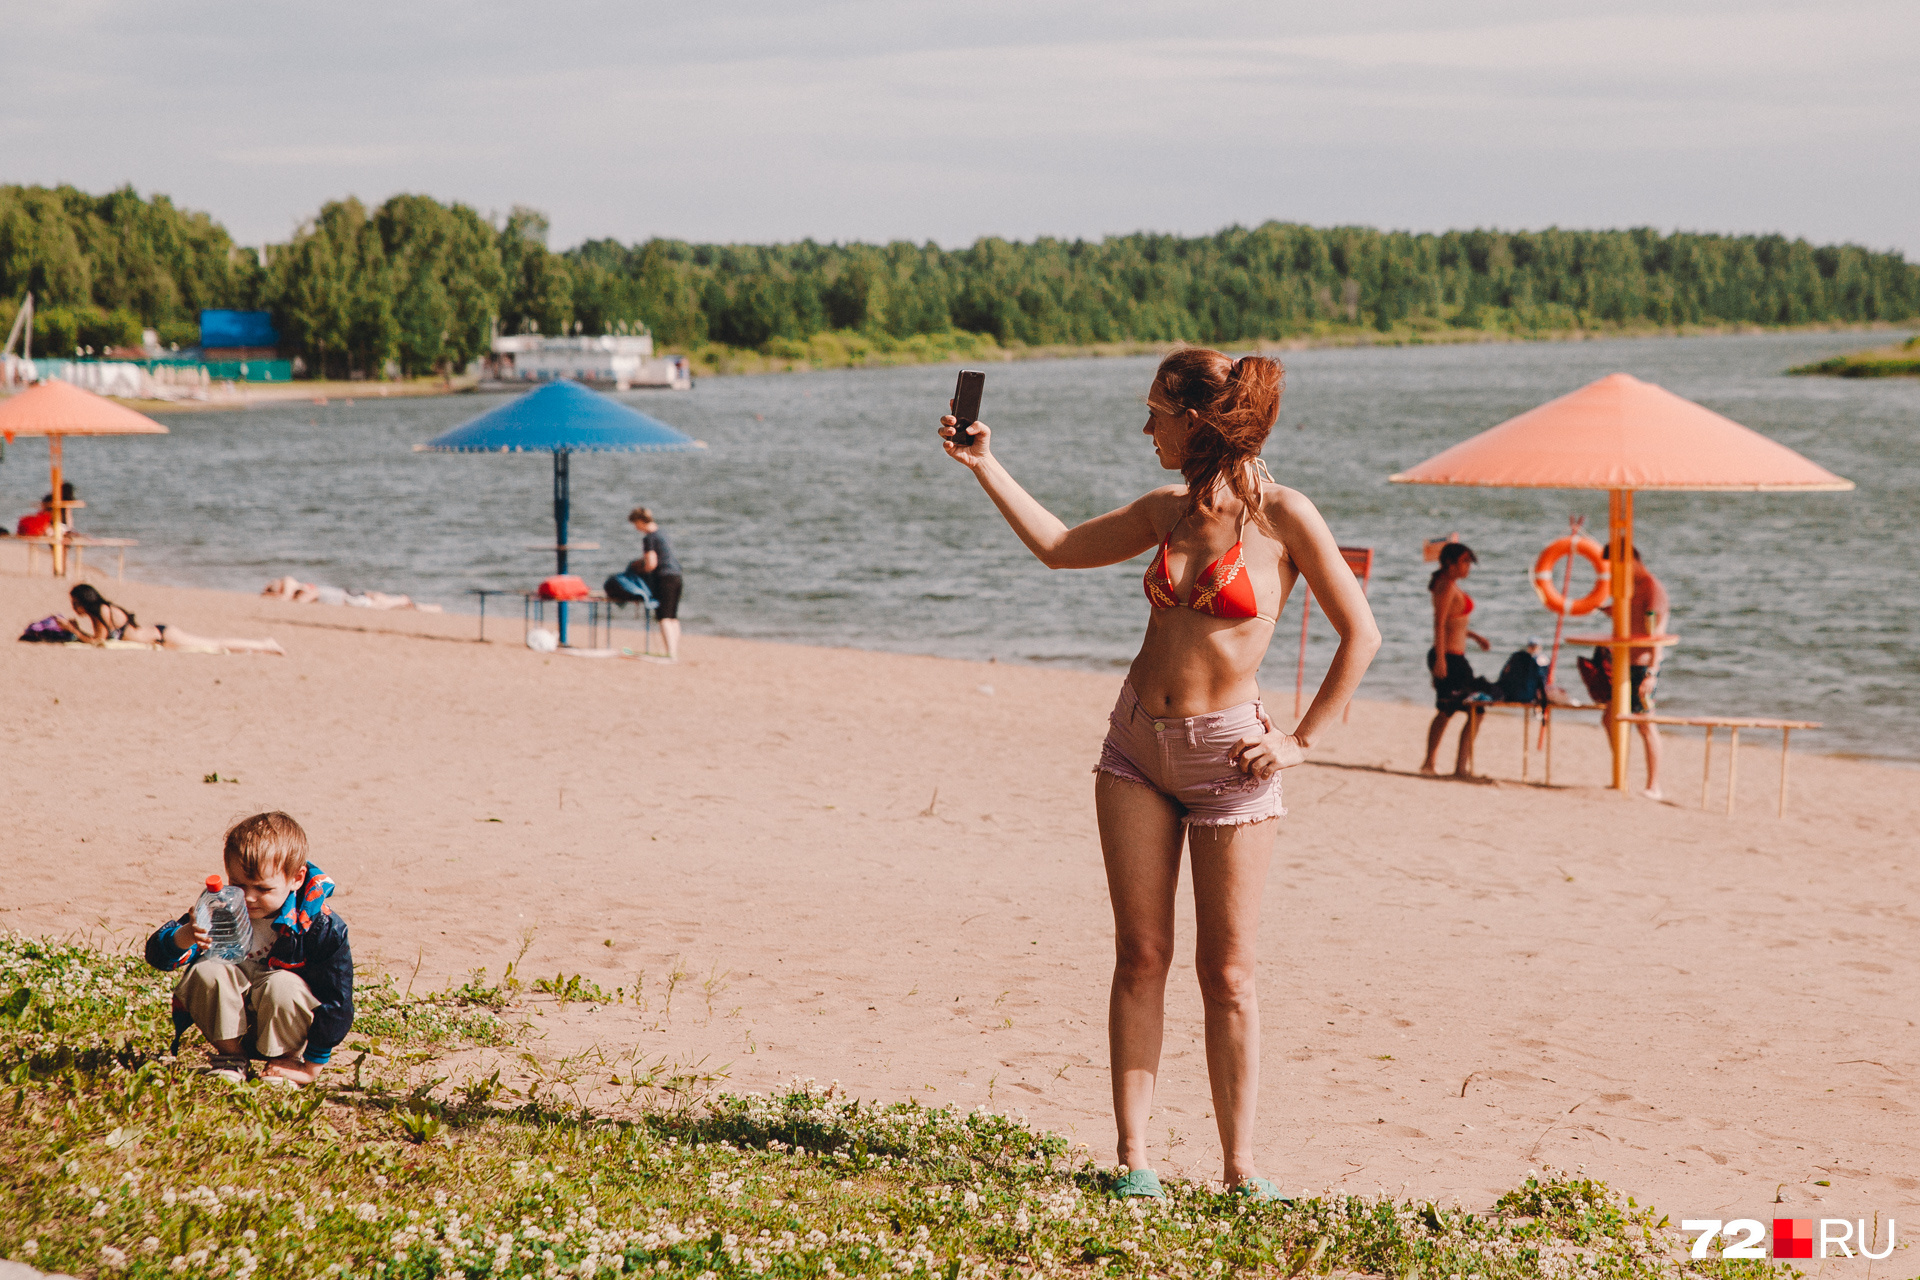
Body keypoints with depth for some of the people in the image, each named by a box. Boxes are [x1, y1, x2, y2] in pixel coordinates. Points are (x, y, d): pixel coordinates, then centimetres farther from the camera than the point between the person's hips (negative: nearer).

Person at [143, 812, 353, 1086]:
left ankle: (288, 1060, -6)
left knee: (283, 985, -35)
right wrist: (183, 938, -43)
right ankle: (230, 1054, -5)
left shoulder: (321, 925, -20)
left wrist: (311, 1068, -17)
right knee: (207, 971, -27)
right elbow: (158, 954, -18)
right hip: (230, 1019, 2)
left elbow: (336, 1003, -17)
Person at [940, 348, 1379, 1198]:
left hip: (1227, 754, -5)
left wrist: (1302, 741, -7)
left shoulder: (1283, 517, -9)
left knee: (1227, 974, -1)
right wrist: (986, 468, 18)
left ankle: (1239, 1167, 5)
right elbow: (1060, 548, 20)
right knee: (1141, 956, 2)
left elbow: (1360, 634, -5)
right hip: (1138, 745, 5)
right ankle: (1132, 1156, 5)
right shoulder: (1168, 511, 7)